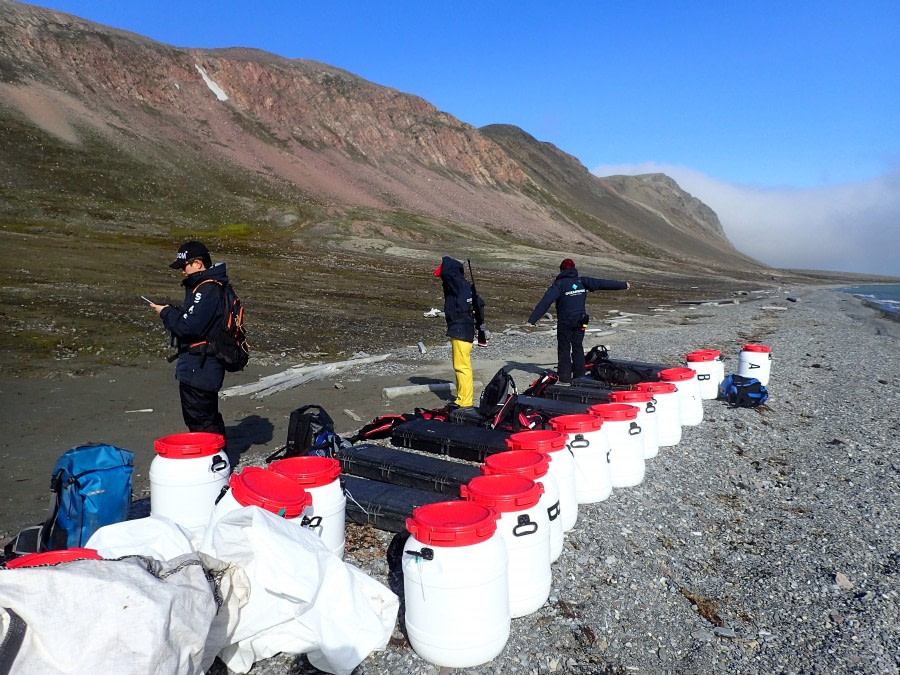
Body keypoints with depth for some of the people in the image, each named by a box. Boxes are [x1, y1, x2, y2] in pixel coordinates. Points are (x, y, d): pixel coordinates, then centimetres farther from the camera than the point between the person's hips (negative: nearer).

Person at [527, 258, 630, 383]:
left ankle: (564, 376, 1)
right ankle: (580, 375, 16)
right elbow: (602, 283, 6)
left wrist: (532, 319, -20)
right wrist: (623, 285, 16)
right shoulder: (582, 281, 2)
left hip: (564, 322, -4)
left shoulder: (559, 284, -8)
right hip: (580, 321, 4)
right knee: (578, 347, 13)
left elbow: (545, 302, -17)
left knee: (564, 348, 5)